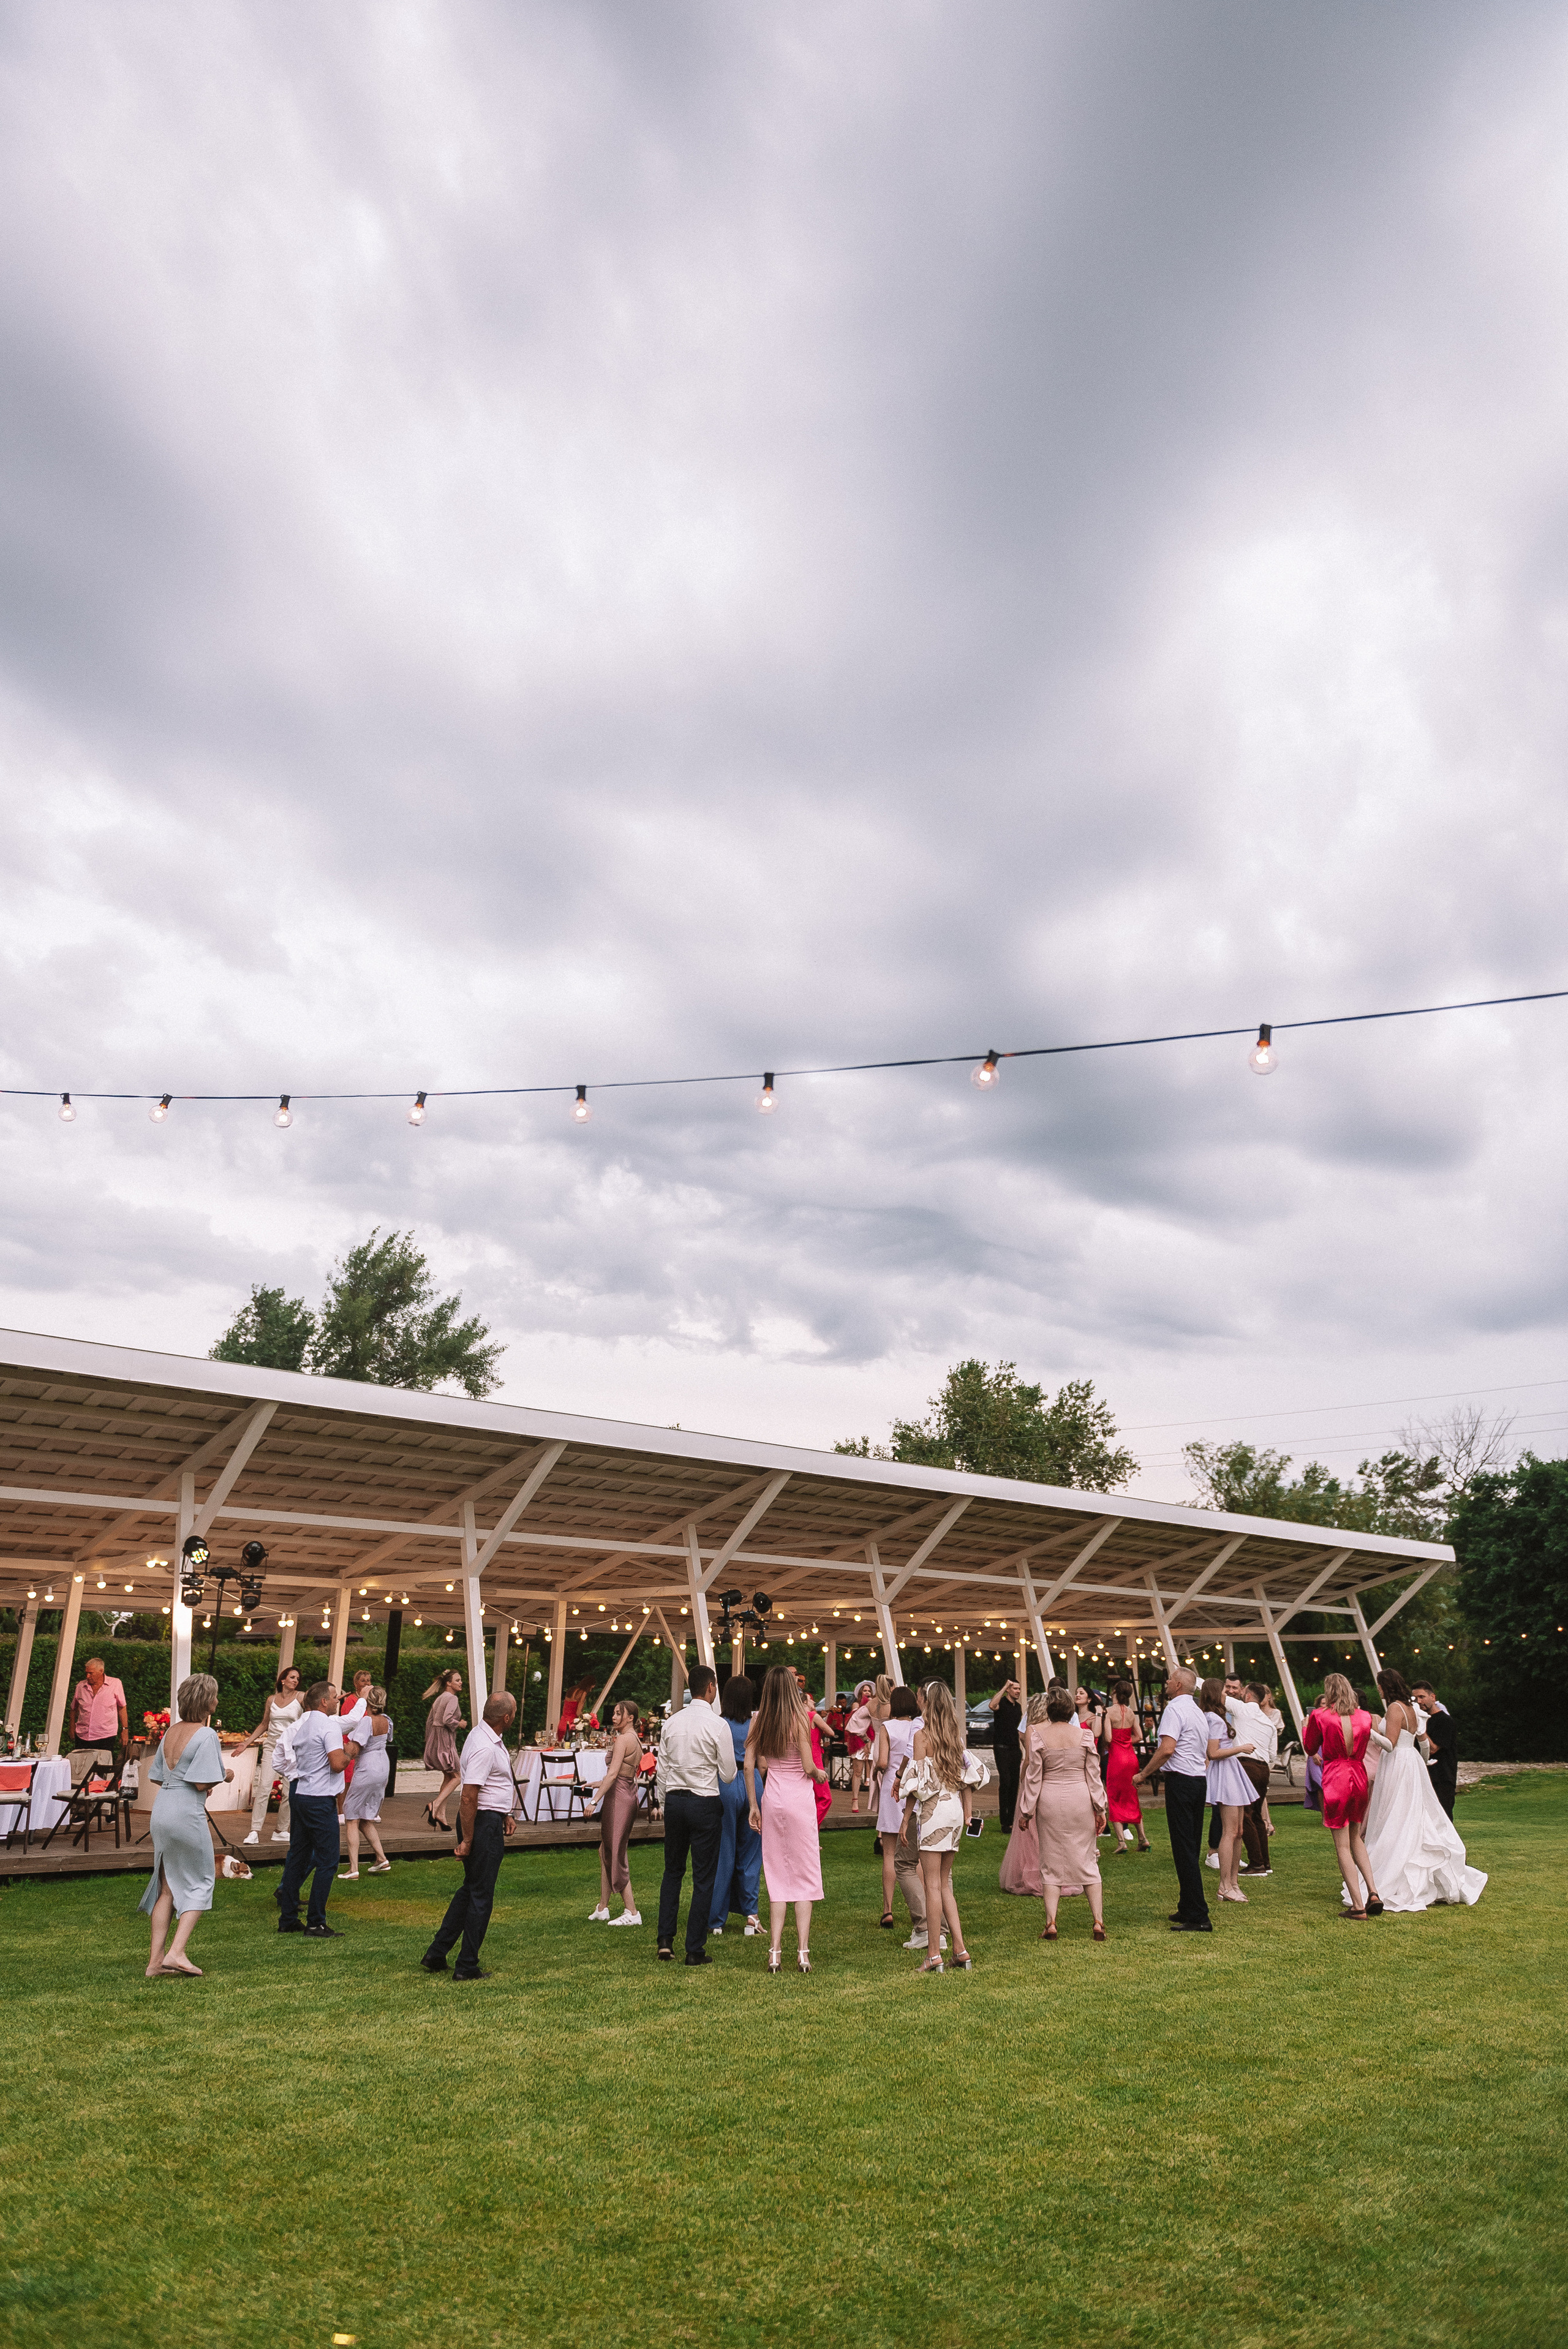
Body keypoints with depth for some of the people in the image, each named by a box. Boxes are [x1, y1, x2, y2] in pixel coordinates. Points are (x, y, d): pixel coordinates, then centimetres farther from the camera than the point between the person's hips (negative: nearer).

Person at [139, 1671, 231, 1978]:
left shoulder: (171, 1732, 9)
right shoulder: (206, 1735, -15)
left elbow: (156, 1776, 15)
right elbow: (203, 1783, -19)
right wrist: (225, 1776, -1)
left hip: (161, 1812, 7)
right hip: (187, 1815, -7)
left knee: (167, 1886, 15)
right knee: (199, 1883, 7)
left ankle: (155, 1959, 16)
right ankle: (176, 1952, -2)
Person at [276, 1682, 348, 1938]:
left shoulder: (301, 1726, 12)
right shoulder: (329, 1726, -14)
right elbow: (337, 1764, -23)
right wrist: (347, 1755, -4)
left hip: (299, 1794, 9)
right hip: (321, 1799, -9)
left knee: (297, 1858, 15)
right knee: (327, 1862, -2)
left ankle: (288, 1919, 19)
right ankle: (316, 1923, -1)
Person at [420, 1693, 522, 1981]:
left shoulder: (489, 1737, 8)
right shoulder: (484, 1748, -25)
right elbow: (468, 1798, -26)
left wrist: (506, 1813, 23)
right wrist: (466, 1841, -22)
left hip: (491, 1819, 10)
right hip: (484, 1823, -10)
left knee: (471, 1888, 19)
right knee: (481, 1895, 1)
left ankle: (436, 1954, 25)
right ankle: (467, 1968, 11)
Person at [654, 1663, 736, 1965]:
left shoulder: (672, 1723, 2)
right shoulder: (718, 1725, -12)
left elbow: (662, 1770, 7)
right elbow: (728, 1775, -6)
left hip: (674, 1801, 4)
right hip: (705, 1803, -4)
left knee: (672, 1871, 19)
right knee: (703, 1877, 5)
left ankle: (665, 1940, 18)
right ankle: (695, 1950, 9)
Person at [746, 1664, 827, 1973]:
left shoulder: (759, 1720, 1)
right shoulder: (799, 1719, -12)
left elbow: (749, 1765, 3)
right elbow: (808, 1767, -12)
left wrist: (753, 1805, 10)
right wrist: (820, 1775, 10)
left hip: (773, 1800, 4)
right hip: (800, 1799, -4)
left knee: (777, 1878, 11)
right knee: (805, 1877, 5)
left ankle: (774, 1953, 8)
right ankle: (803, 1952, 2)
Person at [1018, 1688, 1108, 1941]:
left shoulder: (1038, 1736, -5)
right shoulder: (1084, 1735, -1)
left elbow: (1033, 1776, -3)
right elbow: (1093, 1774, 1)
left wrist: (1026, 1810, 3)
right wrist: (1100, 1808, 8)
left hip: (1050, 1801, -1)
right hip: (1081, 1800, 1)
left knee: (1051, 1863, 8)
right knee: (1087, 1861, 10)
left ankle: (1051, 1923, 4)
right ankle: (1098, 1923, 6)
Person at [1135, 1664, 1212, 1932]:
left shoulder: (1175, 1709, -12)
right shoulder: (1197, 1712, 18)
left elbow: (1167, 1749, -22)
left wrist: (1144, 1774, -13)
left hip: (1180, 1780, -10)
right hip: (1200, 1780, 10)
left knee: (1184, 1850, -7)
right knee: (1192, 1848, 14)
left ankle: (1198, 1917, -7)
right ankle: (1188, 1908, 20)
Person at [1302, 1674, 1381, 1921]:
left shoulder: (1320, 1716, -8)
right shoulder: (1365, 1717, 3)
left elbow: (1310, 1748, 4)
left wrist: (1305, 1727, 23)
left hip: (1335, 1780, -4)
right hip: (1359, 1777, 5)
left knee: (1342, 1846, 3)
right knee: (1355, 1837, 23)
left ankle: (1358, 1906, 1)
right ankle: (1373, 1892, 11)